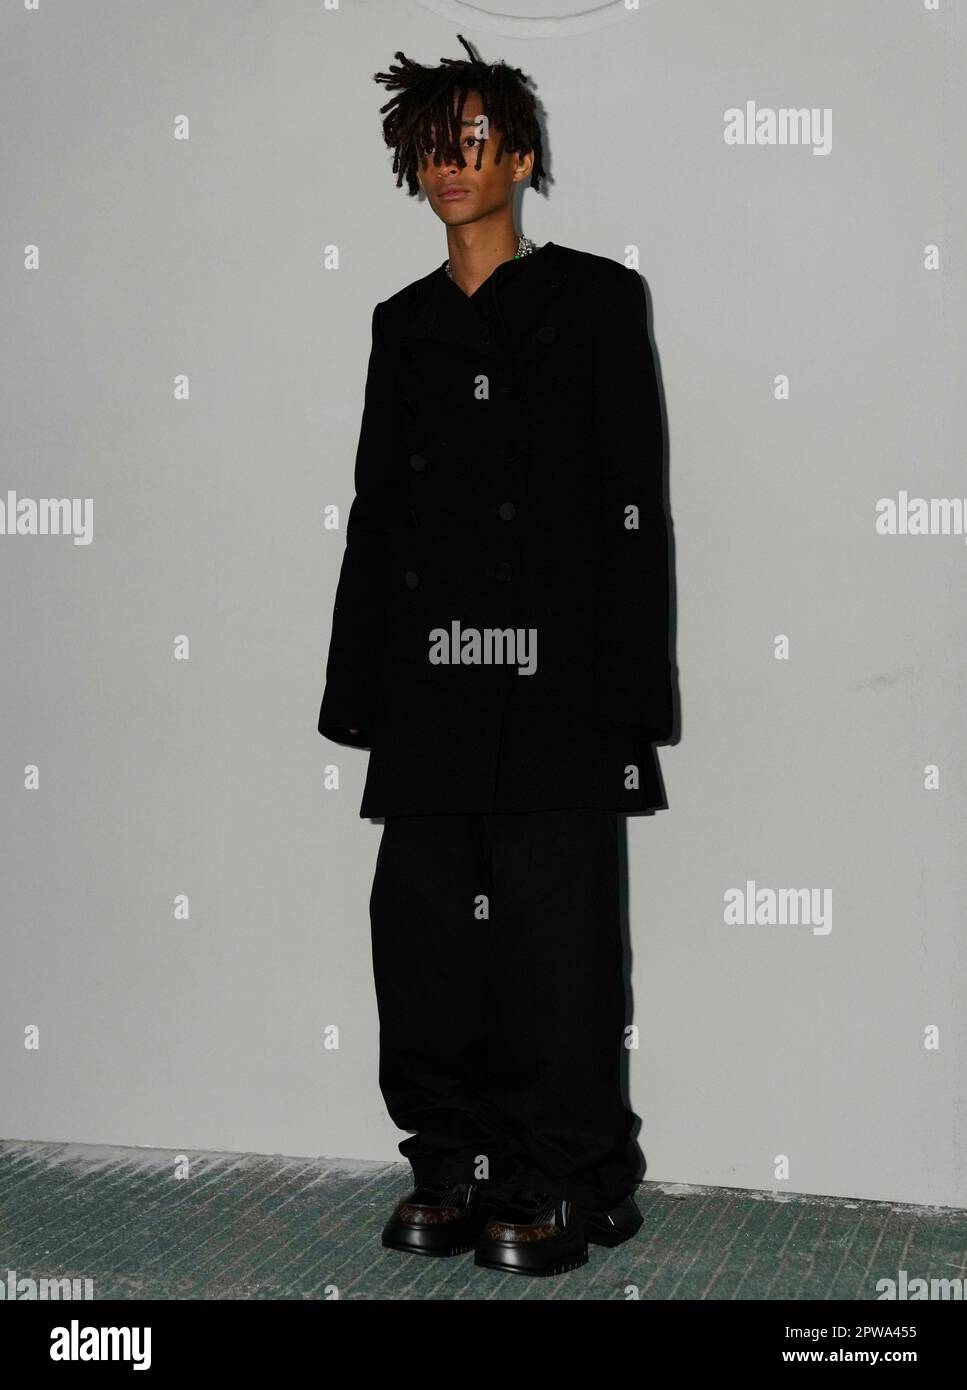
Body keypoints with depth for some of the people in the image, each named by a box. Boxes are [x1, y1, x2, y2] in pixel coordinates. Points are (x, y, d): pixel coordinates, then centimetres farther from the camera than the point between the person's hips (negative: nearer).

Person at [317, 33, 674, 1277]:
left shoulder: (594, 301, 4)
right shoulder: (403, 324, 18)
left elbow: (632, 507, -3)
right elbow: (375, 511, 17)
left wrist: (628, 700, -11)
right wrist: (360, 691, 10)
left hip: (552, 688, -5)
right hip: (430, 688, 5)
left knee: (553, 941, -3)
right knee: (422, 933, 5)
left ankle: (562, 1185, 10)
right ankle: (455, 1163, 19)